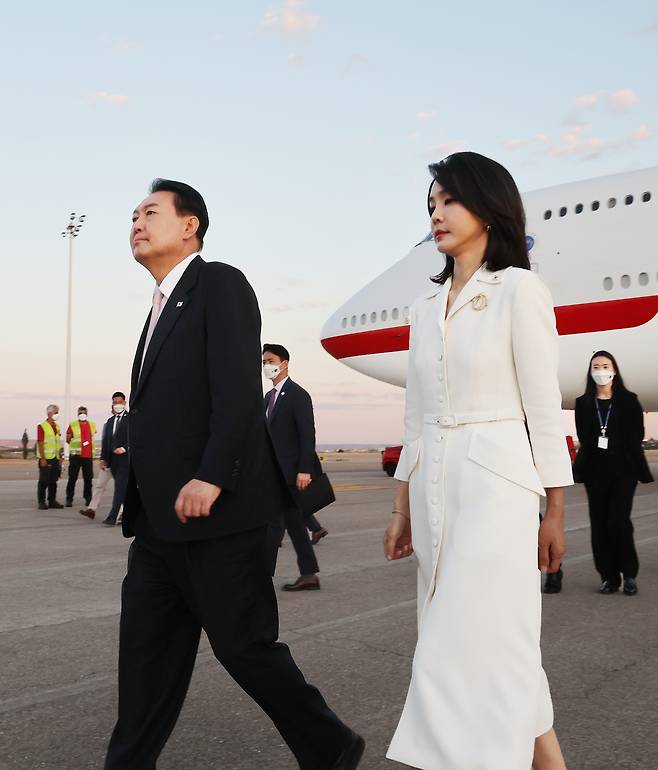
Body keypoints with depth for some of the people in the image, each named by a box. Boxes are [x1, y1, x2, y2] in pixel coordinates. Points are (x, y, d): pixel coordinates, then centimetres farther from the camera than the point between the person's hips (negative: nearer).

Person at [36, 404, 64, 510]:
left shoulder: (57, 427, 14)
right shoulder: (42, 426, -8)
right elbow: (40, 444, -13)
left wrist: (60, 458, 15)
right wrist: (42, 459, -18)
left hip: (55, 458, 7)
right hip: (46, 458, -7)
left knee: (53, 481, 10)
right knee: (43, 481, -2)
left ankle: (52, 501, 16)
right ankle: (41, 502, 4)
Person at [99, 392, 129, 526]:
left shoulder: (130, 419, -3)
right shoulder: (110, 421, 18)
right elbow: (106, 441, 18)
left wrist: (124, 448, -20)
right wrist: (103, 458, 12)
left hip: (125, 458, -7)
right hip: (113, 460, 7)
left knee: (120, 487, -12)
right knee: (123, 488, 12)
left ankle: (112, 517, -17)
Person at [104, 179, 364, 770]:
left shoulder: (220, 283, -6)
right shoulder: (164, 304, 20)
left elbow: (239, 388, -18)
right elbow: (160, 407, 17)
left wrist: (211, 478, -25)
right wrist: (141, 506, 15)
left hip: (215, 509, -8)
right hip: (163, 517, 8)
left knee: (243, 643, 1)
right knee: (146, 644, 11)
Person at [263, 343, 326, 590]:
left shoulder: (298, 394, -9)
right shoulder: (269, 396, 16)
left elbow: (307, 435, -14)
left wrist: (304, 470, -20)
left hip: (290, 471, -9)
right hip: (275, 471, 9)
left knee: (274, 523, -9)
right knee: (293, 522, 10)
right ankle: (308, 575, 16)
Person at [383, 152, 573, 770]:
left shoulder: (518, 289, -5)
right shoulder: (426, 306, 13)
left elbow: (544, 408, -7)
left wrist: (555, 512, -6)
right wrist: (402, 509, 13)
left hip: (495, 485, -7)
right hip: (434, 487, 7)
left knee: (464, 651, -8)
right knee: (494, 649, 13)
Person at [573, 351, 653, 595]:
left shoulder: (628, 401, 3)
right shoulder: (583, 403, 7)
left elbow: (637, 436, 1)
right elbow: (584, 437, 4)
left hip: (624, 469, -2)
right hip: (595, 470, 2)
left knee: (618, 520, -11)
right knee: (600, 524, 1)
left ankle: (629, 574, 6)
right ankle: (609, 577, 10)